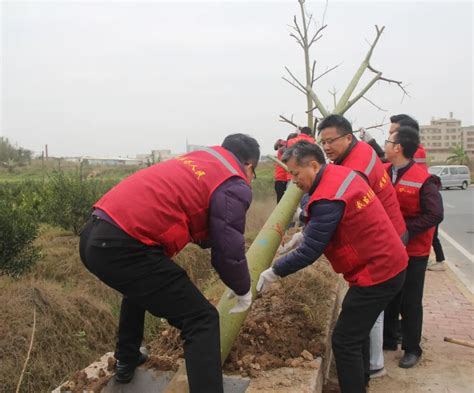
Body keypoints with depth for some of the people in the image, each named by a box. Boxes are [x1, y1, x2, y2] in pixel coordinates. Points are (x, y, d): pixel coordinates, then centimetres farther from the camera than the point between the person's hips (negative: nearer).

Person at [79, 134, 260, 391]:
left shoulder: (195, 159, 23)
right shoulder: (235, 186, 0)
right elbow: (228, 254, -3)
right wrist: (243, 291, 16)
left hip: (93, 236, 10)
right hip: (122, 247, -9)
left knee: (139, 286, 38)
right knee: (202, 320, -1)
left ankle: (126, 361, 52)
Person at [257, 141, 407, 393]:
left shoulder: (328, 200, -26)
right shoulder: (342, 174, 3)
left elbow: (308, 253, -21)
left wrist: (274, 272, -10)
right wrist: (304, 235, 13)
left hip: (377, 273, -10)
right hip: (388, 263, 10)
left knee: (344, 341, -3)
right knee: (356, 330, 25)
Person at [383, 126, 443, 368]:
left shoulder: (423, 180, -19)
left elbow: (435, 215, -20)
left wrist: (405, 230, -24)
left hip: (413, 251, -6)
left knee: (410, 302, 7)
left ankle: (412, 349, 25)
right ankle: (388, 339, 35)